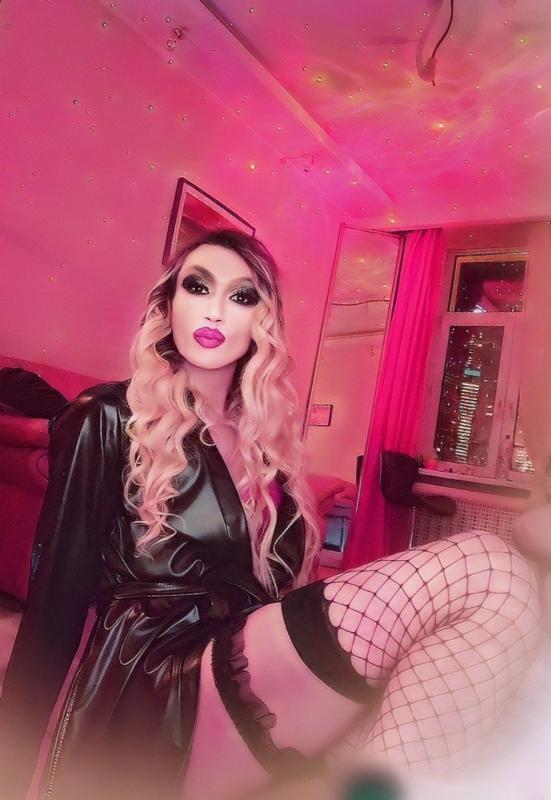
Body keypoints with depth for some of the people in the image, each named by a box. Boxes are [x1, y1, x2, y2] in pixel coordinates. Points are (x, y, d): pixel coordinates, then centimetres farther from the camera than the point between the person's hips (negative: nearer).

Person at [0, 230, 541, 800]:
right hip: (156, 703, -5)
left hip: (252, 675, 6)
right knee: (489, 570, -22)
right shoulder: (108, 422, -1)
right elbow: (55, 606, -1)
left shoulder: (268, 435, 15)